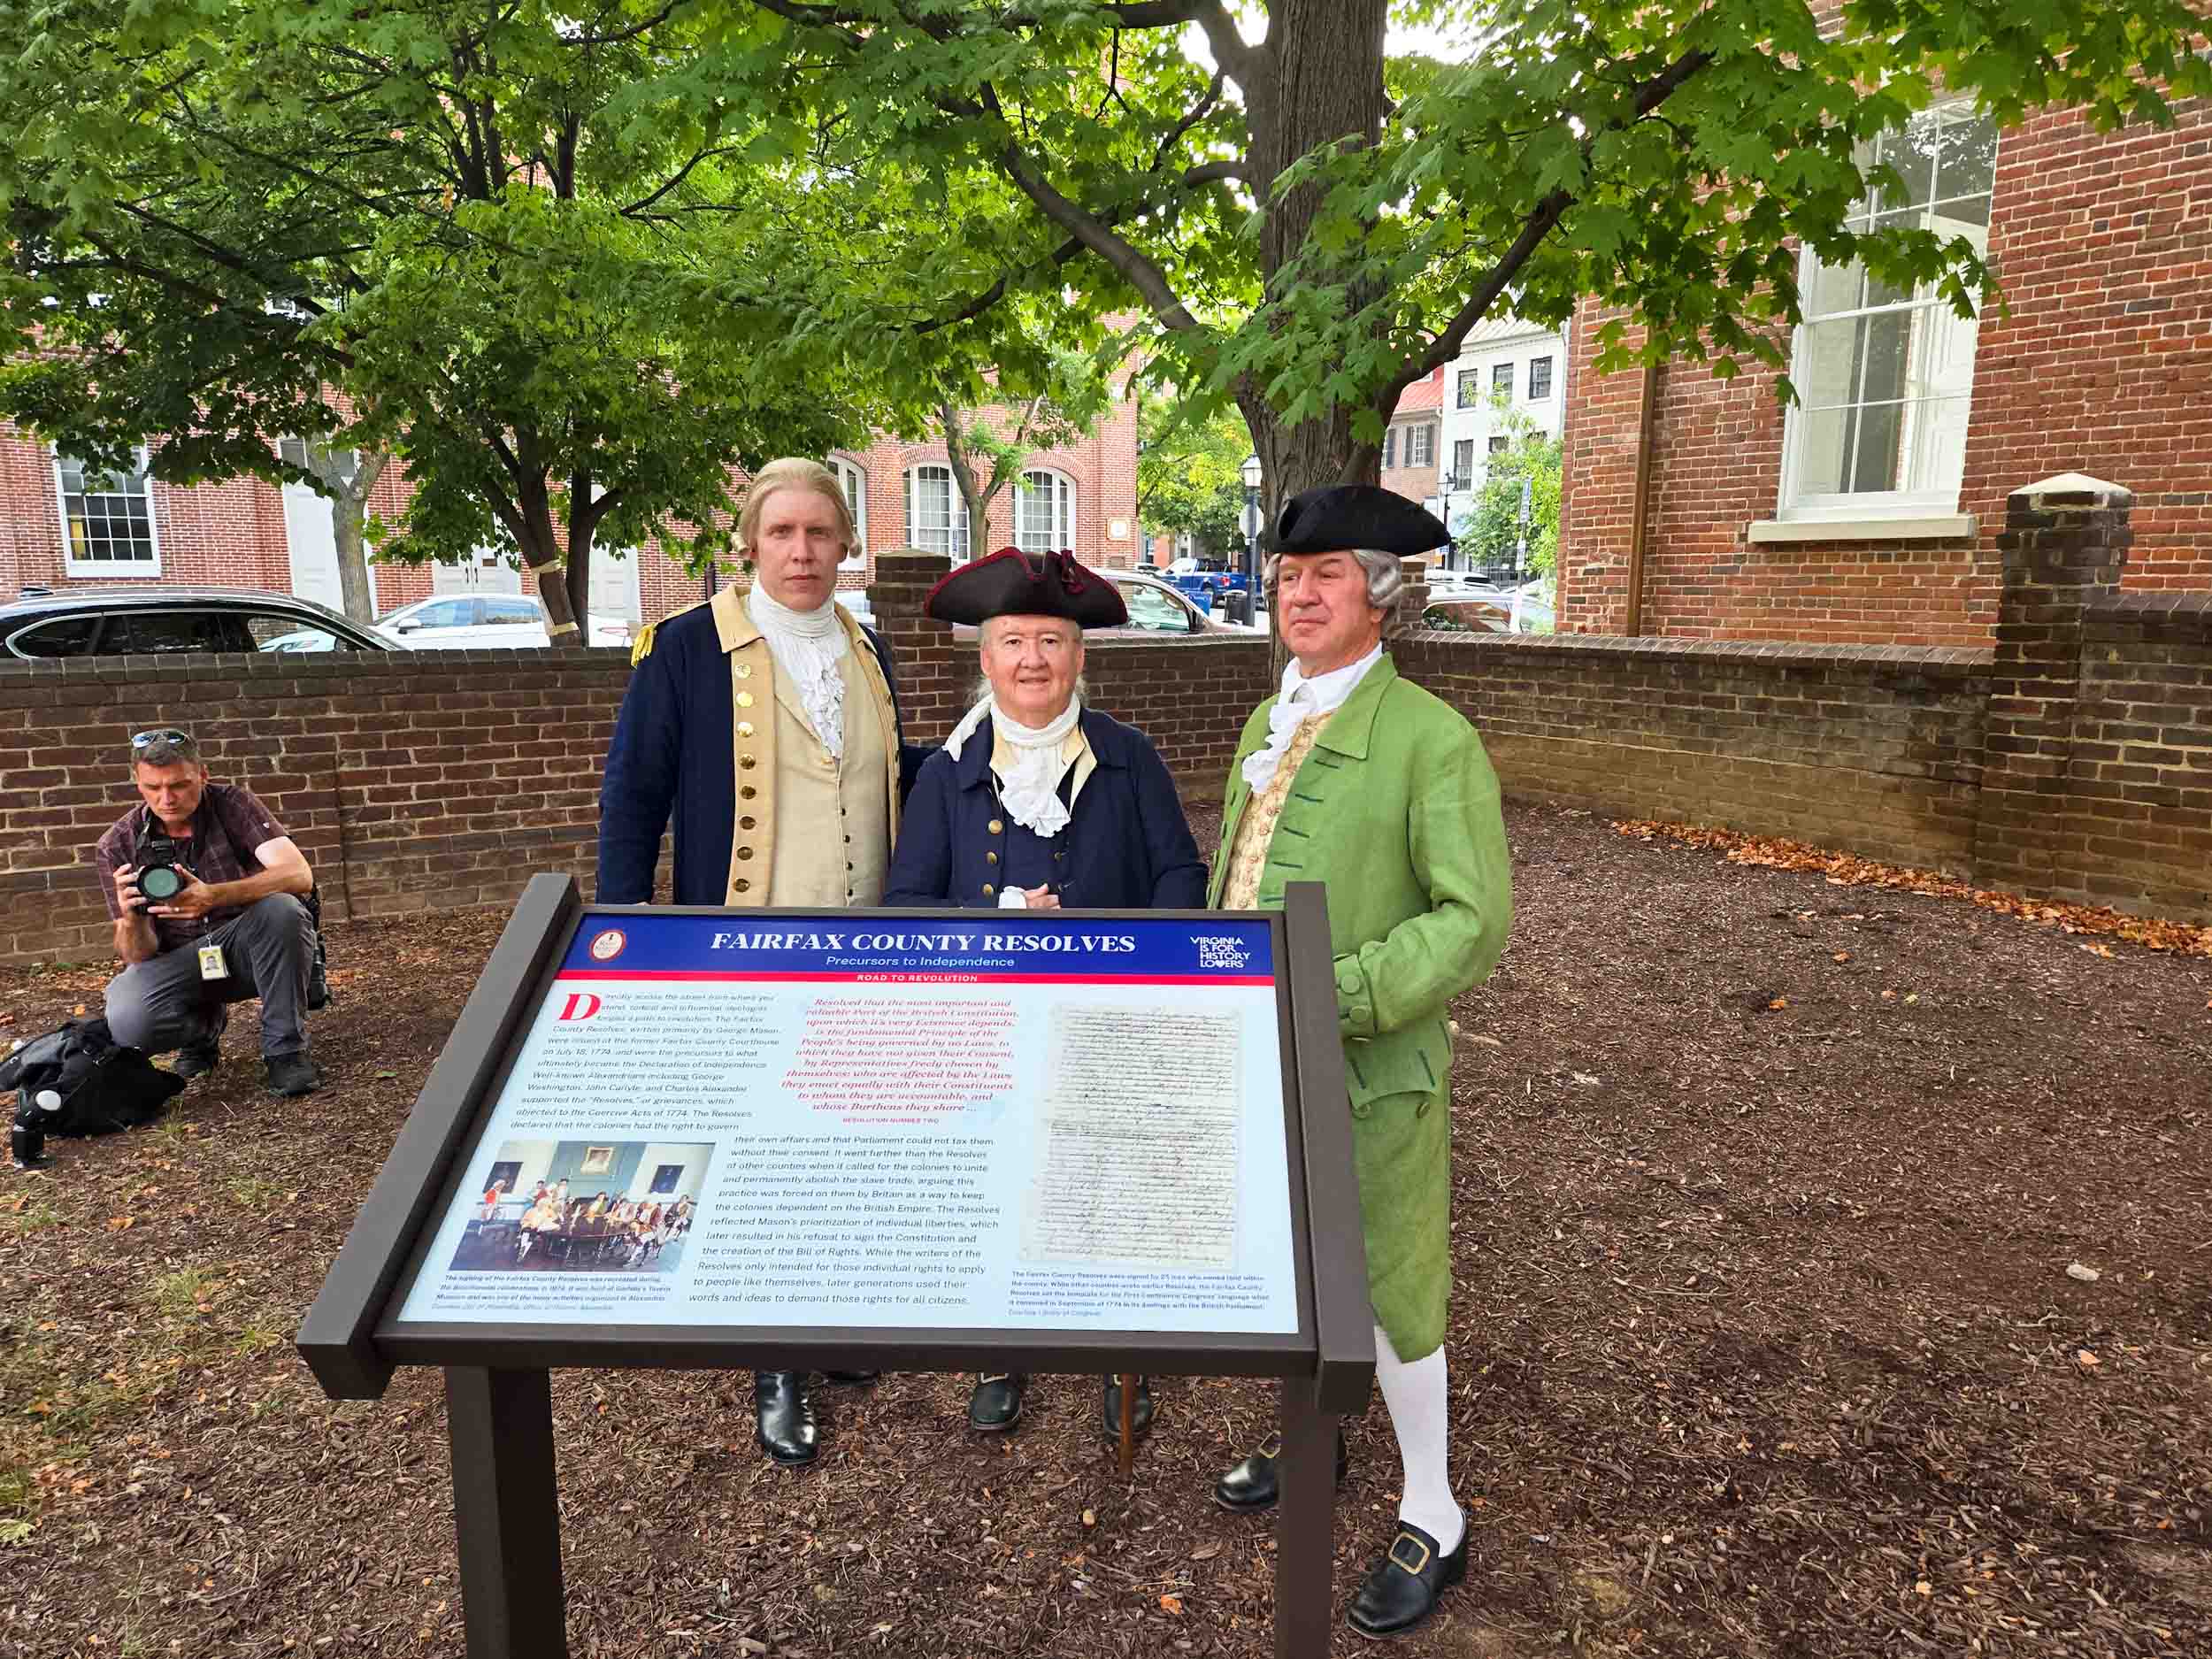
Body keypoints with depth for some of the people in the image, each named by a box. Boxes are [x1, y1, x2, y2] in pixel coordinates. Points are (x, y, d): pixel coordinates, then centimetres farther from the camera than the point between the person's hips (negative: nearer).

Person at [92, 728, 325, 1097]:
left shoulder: (232, 803, -9)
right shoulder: (117, 846, -5)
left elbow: (299, 875, -25)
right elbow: (137, 955, -7)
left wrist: (213, 896, -40)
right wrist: (130, 920, -31)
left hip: (251, 946, -1)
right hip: (180, 961, 1)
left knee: (280, 908, -34)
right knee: (128, 1023, -30)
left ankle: (285, 1049, -18)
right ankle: (207, 1023, 8)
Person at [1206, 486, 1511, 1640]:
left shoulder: (1430, 737, -15)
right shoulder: (1265, 726, 9)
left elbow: (1473, 920, -17)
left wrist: (1335, 1001, -24)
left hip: (1367, 1073, -6)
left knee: (1381, 1292, 7)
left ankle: (1432, 1521, 29)